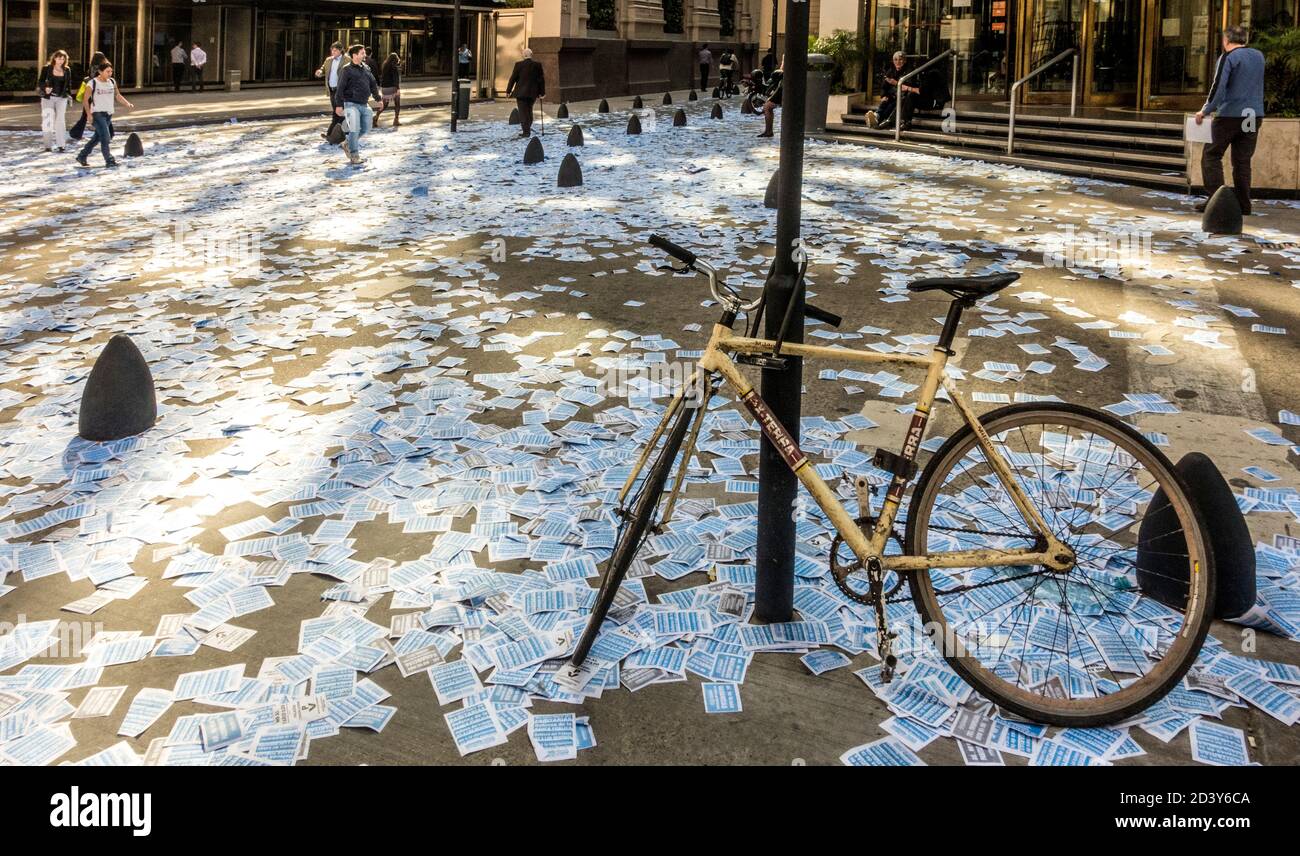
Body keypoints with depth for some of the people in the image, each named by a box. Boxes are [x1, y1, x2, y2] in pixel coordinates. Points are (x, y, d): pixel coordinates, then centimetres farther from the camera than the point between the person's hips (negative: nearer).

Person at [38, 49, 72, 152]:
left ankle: (61, 144, -3)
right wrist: (45, 88, -20)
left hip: (61, 98, 1)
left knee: (60, 120, -5)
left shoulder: (67, 70, 5)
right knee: (47, 121, 2)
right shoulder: (47, 69, -2)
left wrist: (68, 94, 8)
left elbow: (69, 84, 14)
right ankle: (48, 145, 8)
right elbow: (40, 82, -1)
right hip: (48, 97, -1)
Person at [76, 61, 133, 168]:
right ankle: (109, 160, -12)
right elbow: (86, 99, -6)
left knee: (97, 137, 14)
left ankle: (82, 156, 27)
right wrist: (89, 114, -15)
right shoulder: (93, 83, -9)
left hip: (108, 114, 6)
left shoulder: (112, 82, 6)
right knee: (105, 137, -16)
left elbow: (118, 95, 14)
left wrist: (127, 103, -4)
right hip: (97, 114, -6)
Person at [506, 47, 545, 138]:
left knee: (523, 112, 0)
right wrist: (542, 92, 8)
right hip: (533, 92, 3)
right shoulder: (537, 65, -2)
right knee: (529, 110, 20)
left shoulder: (519, 64, -7)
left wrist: (508, 91, 4)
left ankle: (526, 131, -6)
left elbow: (513, 78, -4)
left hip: (521, 92, -3)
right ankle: (528, 127, 21)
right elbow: (541, 79, 1)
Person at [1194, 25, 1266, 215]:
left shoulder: (1228, 57, -8)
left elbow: (1218, 87, -15)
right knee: (1243, 160, 9)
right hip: (1254, 115, 6)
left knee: (1211, 156, 3)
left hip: (1230, 115, -6)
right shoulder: (1259, 56, 13)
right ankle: (1243, 204, 6)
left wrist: (1205, 111, -7)